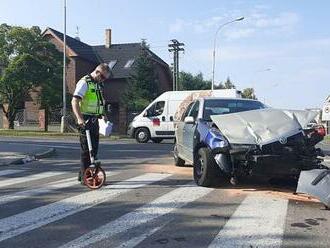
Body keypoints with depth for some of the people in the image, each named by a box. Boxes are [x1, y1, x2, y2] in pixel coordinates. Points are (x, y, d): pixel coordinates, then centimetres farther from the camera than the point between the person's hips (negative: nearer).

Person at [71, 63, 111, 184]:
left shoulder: (98, 84, 16)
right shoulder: (84, 83, -12)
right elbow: (74, 102, -23)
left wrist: (103, 114, 25)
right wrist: (79, 118, -33)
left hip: (94, 120, 9)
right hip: (85, 121, -9)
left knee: (94, 148, 13)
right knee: (86, 149, -5)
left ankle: (83, 174, 25)